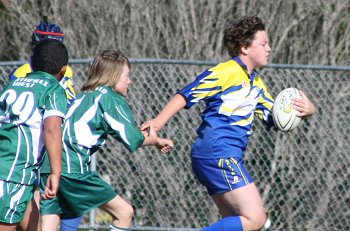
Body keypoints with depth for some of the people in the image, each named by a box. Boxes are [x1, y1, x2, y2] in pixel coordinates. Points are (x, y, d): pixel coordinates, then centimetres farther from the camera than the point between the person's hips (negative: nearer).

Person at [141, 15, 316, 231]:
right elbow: (187, 94, -14)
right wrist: (159, 121, -25)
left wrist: (305, 109, 1)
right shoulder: (226, 72, -9)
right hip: (218, 154, -10)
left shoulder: (256, 82, 19)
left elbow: (274, 117, 21)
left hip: (228, 157, 10)